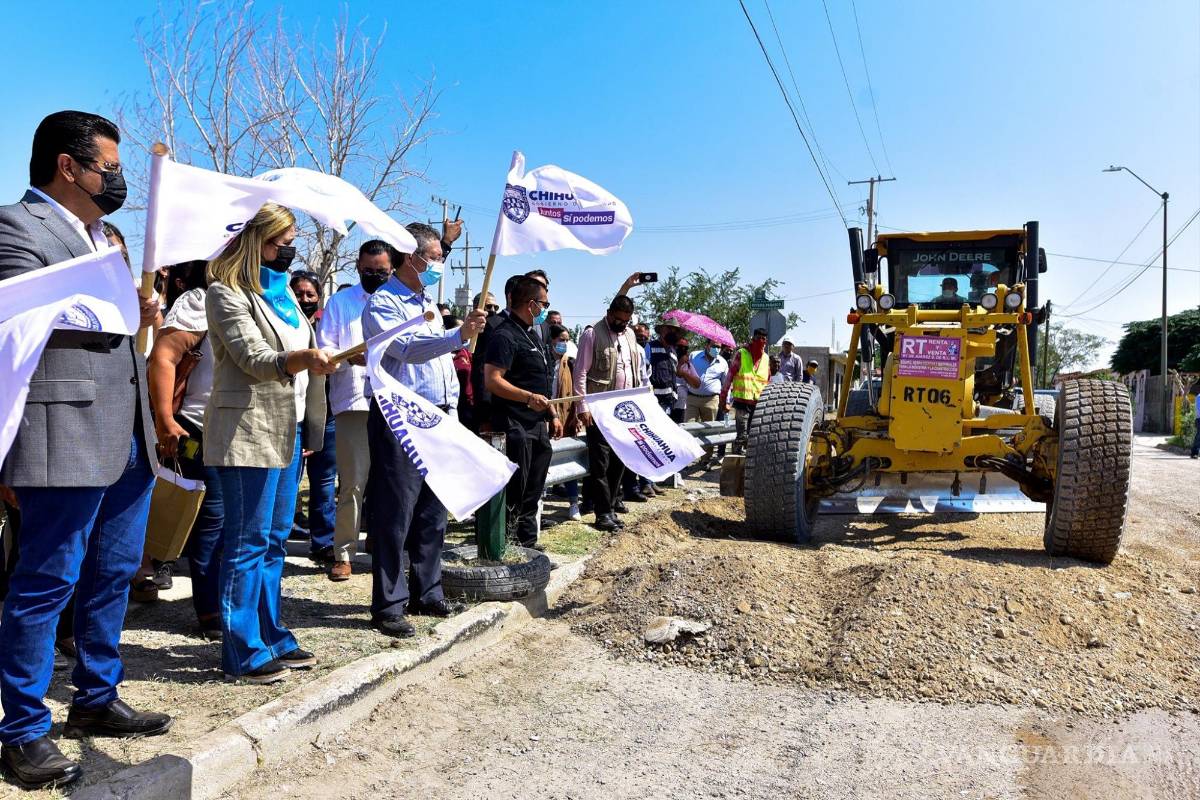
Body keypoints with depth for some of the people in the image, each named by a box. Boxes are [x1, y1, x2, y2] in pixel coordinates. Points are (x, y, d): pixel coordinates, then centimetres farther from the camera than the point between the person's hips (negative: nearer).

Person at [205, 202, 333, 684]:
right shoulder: (227, 293, -6)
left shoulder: (281, 292, 18)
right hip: (249, 431, -8)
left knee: (275, 539, 13)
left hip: (288, 429, 8)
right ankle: (242, 653, 5)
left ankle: (269, 636, 23)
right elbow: (255, 360, -18)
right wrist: (305, 358, -34)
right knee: (247, 541, -4)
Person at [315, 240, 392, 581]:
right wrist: (350, 357, -17)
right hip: (354, 404, -2)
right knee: (352, 484, -3)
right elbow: (324, 349, 2)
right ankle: (343, 553, 8)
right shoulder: (340, 302, 11)